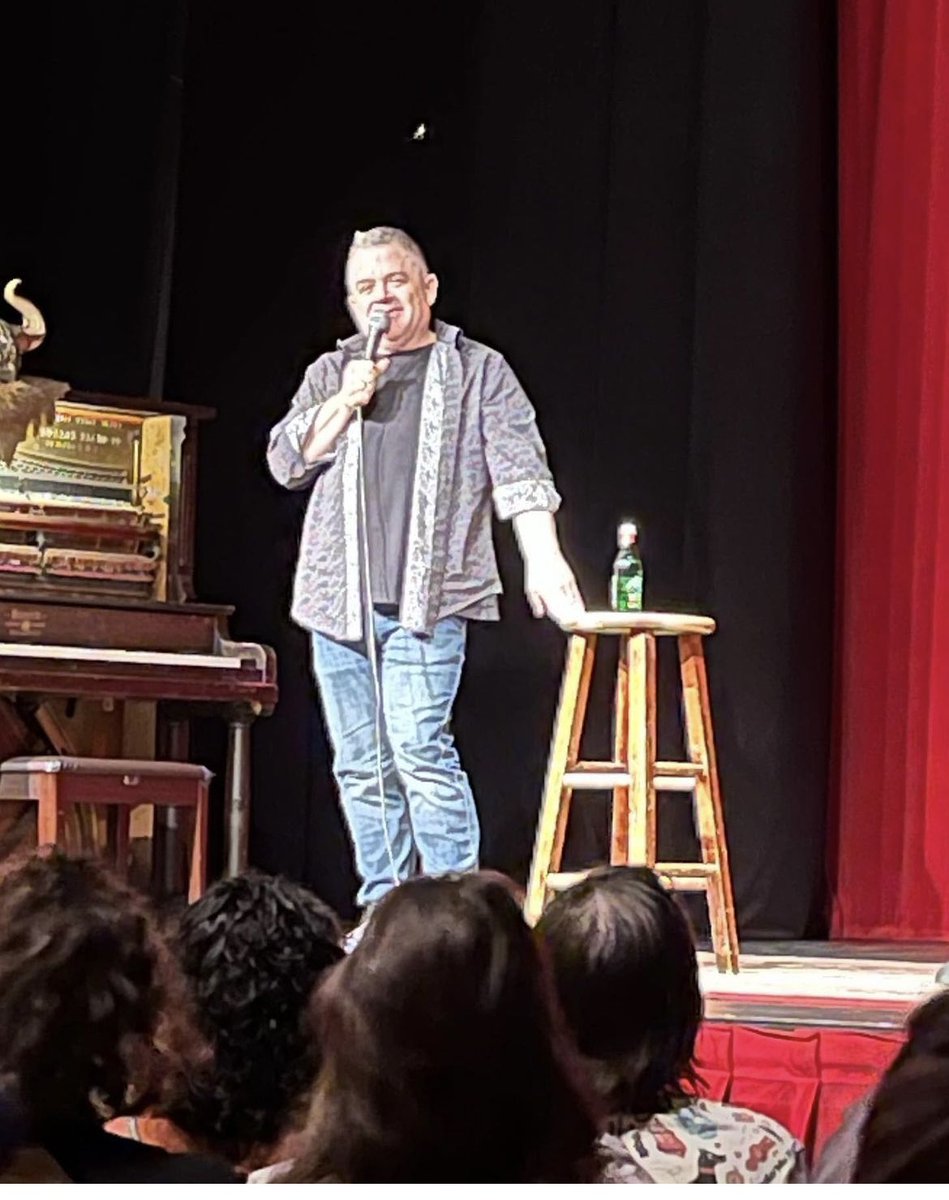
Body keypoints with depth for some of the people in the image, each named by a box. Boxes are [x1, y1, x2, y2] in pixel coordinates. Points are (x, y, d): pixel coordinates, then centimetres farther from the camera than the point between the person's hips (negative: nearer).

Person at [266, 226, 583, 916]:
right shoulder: (331, 374, 18)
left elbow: (519, 469, -3)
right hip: (339, 601, 5)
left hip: (427, 599, -4)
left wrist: (543, 558, -16)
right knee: (361, 767, 5)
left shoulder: (476, 370, 7)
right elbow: (287, 463, 9)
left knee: (418, 747, -17)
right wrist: (345, 402, -5)